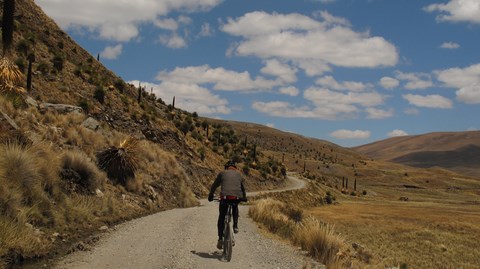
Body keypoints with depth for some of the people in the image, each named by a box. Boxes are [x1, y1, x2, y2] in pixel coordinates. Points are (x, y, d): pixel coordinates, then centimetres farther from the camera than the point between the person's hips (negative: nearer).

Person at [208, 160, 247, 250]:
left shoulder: (222, 173, 18)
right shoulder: (239, 174, 22)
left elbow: (214, 185, 21)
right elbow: (243, 187, 29)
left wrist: (210, 196, 32)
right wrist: (244, 197, 43)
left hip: (225, 197, -1)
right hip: (237, 197, 1)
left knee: (221, 218, 10)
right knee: (235, 208, 35)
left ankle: (220, 238, 1)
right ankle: (235, 226, 21)